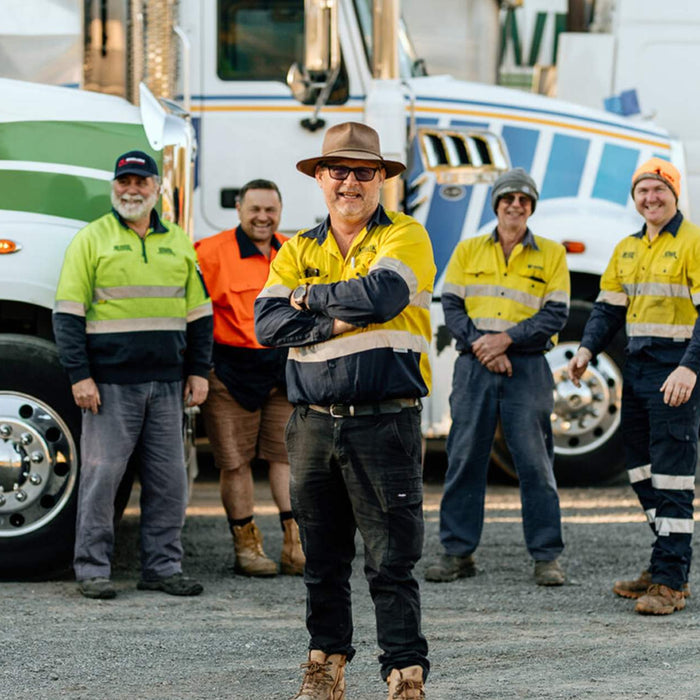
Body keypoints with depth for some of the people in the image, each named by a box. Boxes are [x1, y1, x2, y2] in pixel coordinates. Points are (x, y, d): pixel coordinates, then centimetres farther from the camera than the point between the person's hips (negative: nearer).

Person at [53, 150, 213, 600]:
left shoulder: (178, 242, 15)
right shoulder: (92, 239, 2)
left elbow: (199, 314, 19)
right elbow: (69, 314, -2)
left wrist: (199, 371, 10)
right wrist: (79, 375, -10)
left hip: (167, 384, 4)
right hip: (110, 383, -4)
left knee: (169, 478, 4)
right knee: (101, 474, -3)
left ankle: (163, 567, 12)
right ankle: (92, 570, 3)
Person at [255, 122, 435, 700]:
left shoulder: (405, 237, 2)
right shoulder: (298, 250, 14)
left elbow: (382, 294, -18)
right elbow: (269, 323, 0)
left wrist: (310, 297, -4)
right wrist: (338, 321, -13)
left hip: (385, 421, -4)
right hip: (314, 424, 4)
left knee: (391, 561, -6)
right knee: (322, 559, 11)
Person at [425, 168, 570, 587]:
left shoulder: (551, 255, 7)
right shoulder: (468, 251, 12)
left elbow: (555, 315, -1)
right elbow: (452, 307, 5)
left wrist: (506, 339, -13)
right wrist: (480, 345, -11)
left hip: (527, 367, -2)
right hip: (474, 366, 2)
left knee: (536, 462, -3)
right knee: (464, 458, 2)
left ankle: (547, 556, 2)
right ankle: (457, 552, 8)